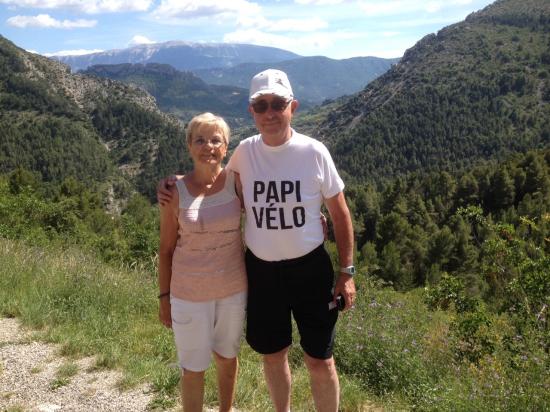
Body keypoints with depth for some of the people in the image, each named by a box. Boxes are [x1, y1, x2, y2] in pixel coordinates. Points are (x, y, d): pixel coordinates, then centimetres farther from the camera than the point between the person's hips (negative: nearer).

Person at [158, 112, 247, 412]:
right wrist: (164, 296, 1)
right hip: (190, 293, -2)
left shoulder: (236, 181, -8)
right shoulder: (175, 192, -11)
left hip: (233, 288, 2)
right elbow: (166, 249, -3)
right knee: (193, 367, 12)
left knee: (226, 357, 22)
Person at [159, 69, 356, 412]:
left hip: (309, 268, -2)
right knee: (273, 355, 20)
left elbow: (341, 215, -2)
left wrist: (347, 272, -4)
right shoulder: (245, 152, -6)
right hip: (260, 270, 2)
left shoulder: (314, 152, -12)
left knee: (320, 361, 10)